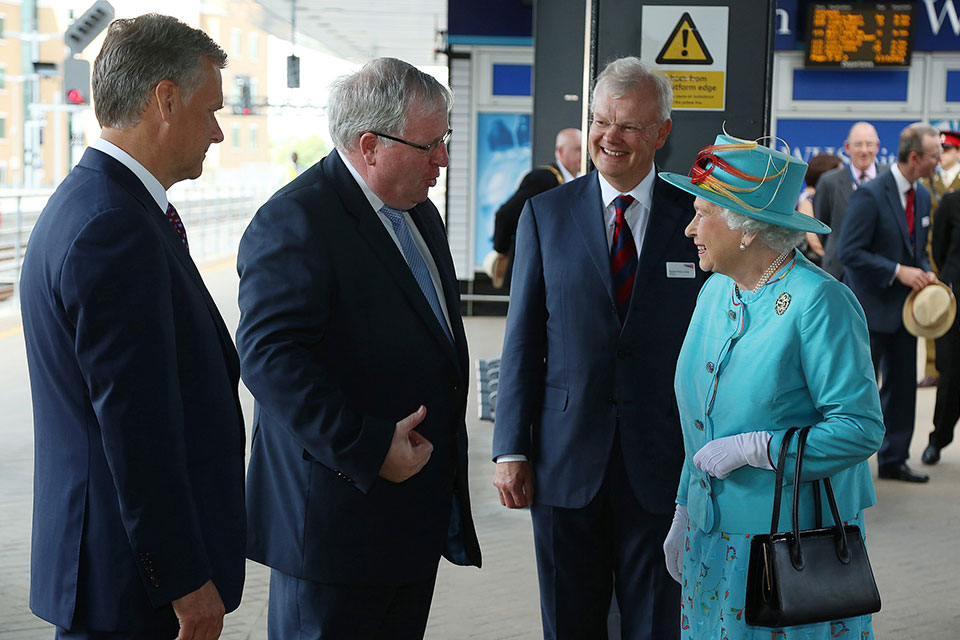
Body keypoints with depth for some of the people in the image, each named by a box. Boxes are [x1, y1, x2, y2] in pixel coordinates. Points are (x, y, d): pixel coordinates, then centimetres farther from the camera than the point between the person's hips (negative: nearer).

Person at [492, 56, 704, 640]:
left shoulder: (695, 219, 1)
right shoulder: (547, 214, 4)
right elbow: (523, 338, 3)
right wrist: (512, 449, -2)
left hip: (662, 461, -1)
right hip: (565, 460, 1)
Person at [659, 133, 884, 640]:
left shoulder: (820, 303, -16)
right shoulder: (715, 291, 7)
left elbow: (862, 427, -20)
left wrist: (751, 449, -19)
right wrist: (684, 513, 13)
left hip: (793, 541, -7)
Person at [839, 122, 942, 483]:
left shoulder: (922, 197, 9)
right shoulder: (870, 195, -17)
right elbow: (850, 252, -19)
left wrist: (926, 273, 0)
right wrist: (898, 271, -21)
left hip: (904, 306, 8)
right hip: (871, 308, -8)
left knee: (902, 386, 11)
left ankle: (893, 460, 22)